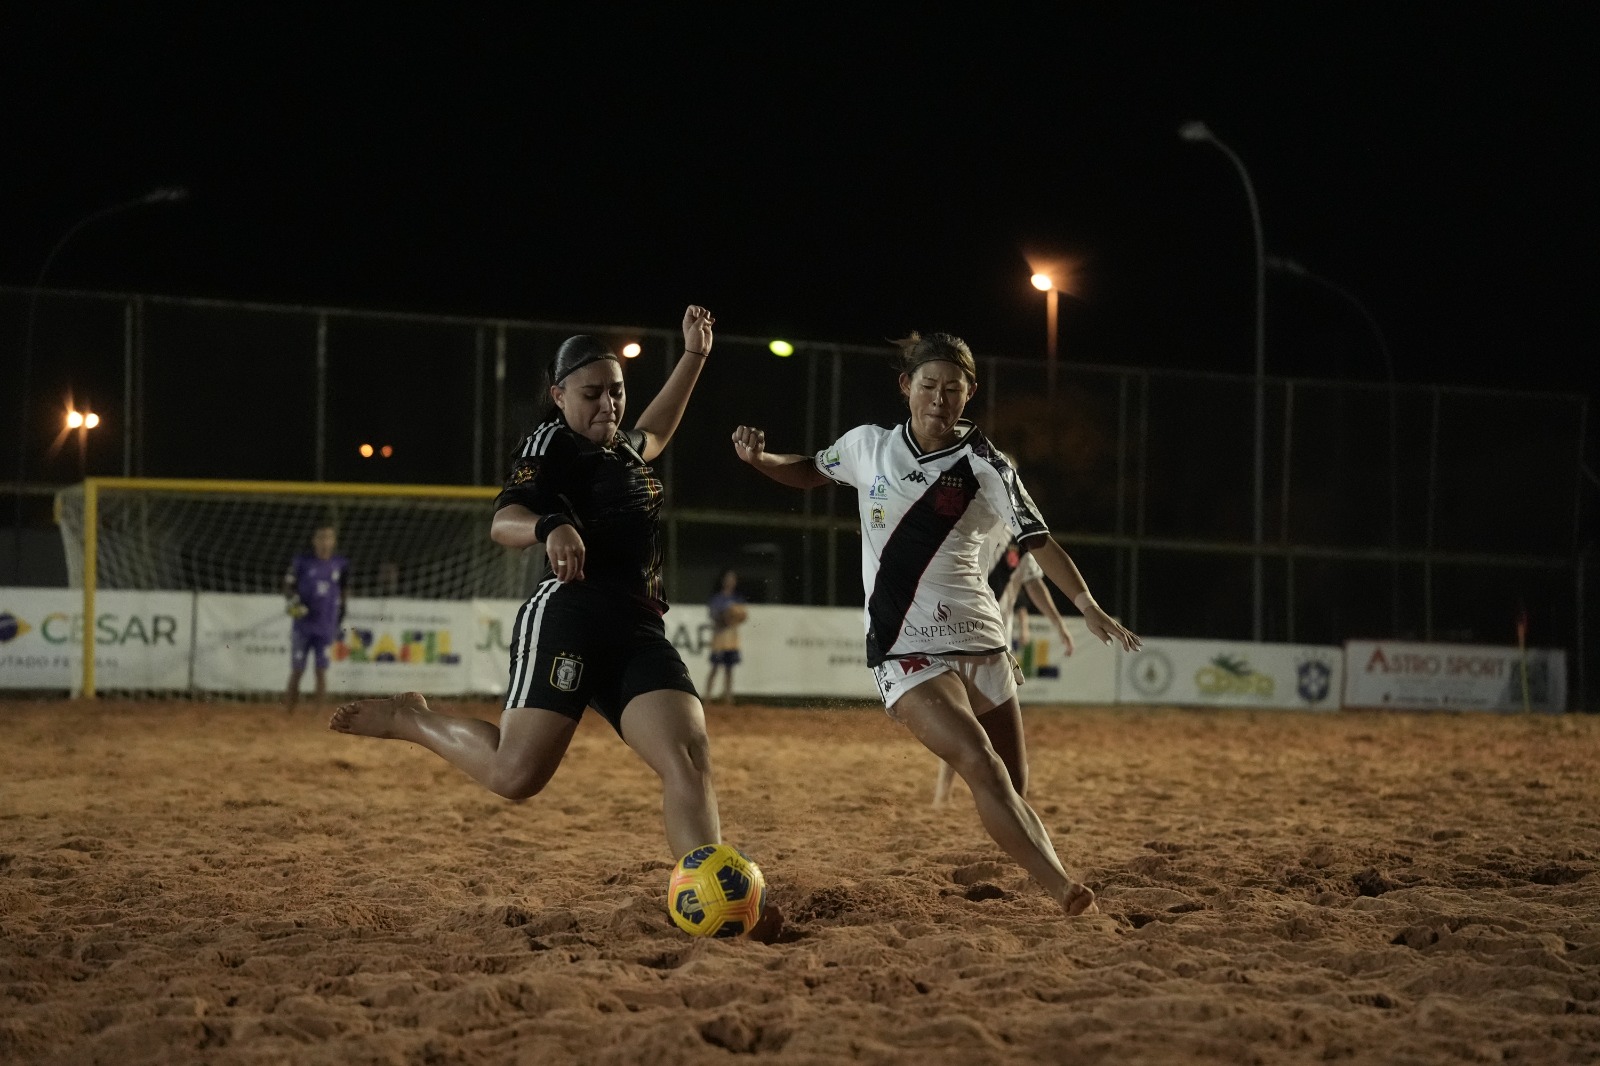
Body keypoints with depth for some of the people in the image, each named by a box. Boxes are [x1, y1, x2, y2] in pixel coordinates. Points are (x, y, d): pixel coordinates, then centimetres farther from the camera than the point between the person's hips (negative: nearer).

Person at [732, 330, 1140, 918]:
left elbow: (1038, 542, -8)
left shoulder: (986, 468, 1)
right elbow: (809, 472, 25)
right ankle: (1061, 889, -31)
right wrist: (759, 458, 4)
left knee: (1013, 786, 2)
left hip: (980, 642, 2)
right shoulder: (868, 446, 6)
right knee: (980, 765, -22)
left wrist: (1088, 607, -23)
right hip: (905, 652, -2)